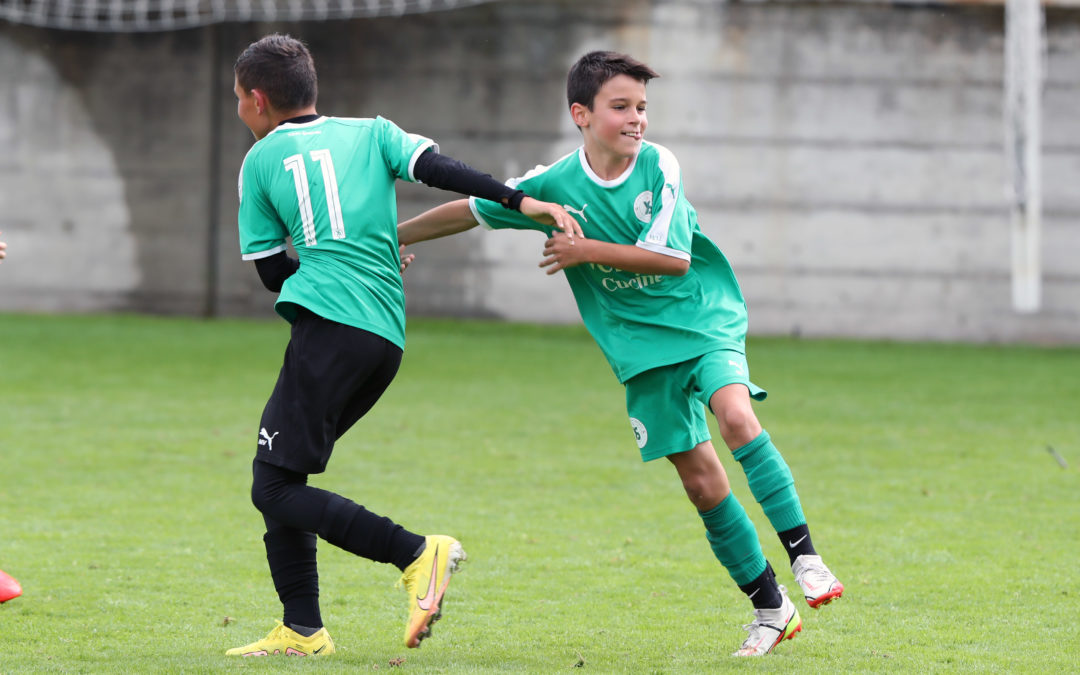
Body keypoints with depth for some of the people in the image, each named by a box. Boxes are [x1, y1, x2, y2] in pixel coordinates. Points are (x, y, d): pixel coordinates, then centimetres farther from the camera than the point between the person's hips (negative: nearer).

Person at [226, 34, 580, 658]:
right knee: (279, 472, 15)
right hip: (387, 335, 6)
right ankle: (302, 630, 10)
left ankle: (416, 554, -22)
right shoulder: (371, 132, 19)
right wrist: (520, 201, -6)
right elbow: (437, 168, 1)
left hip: (329, 326, -6)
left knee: (275, 488, -7)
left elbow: (272, 271, 13)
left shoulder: (261, 160, 10)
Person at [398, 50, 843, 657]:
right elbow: (472, 210, 7)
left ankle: (804, 557, -27)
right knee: (702, 481, -1)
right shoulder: (554, 185, -5)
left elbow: (674, 259, -15)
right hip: (642, 350, 2)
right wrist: (391, 237, 13)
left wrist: (587, 250, -18)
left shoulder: (659, 166, -10)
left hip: (705, 324, -2)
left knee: (736, 415, -30)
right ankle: (771, 611, 8)